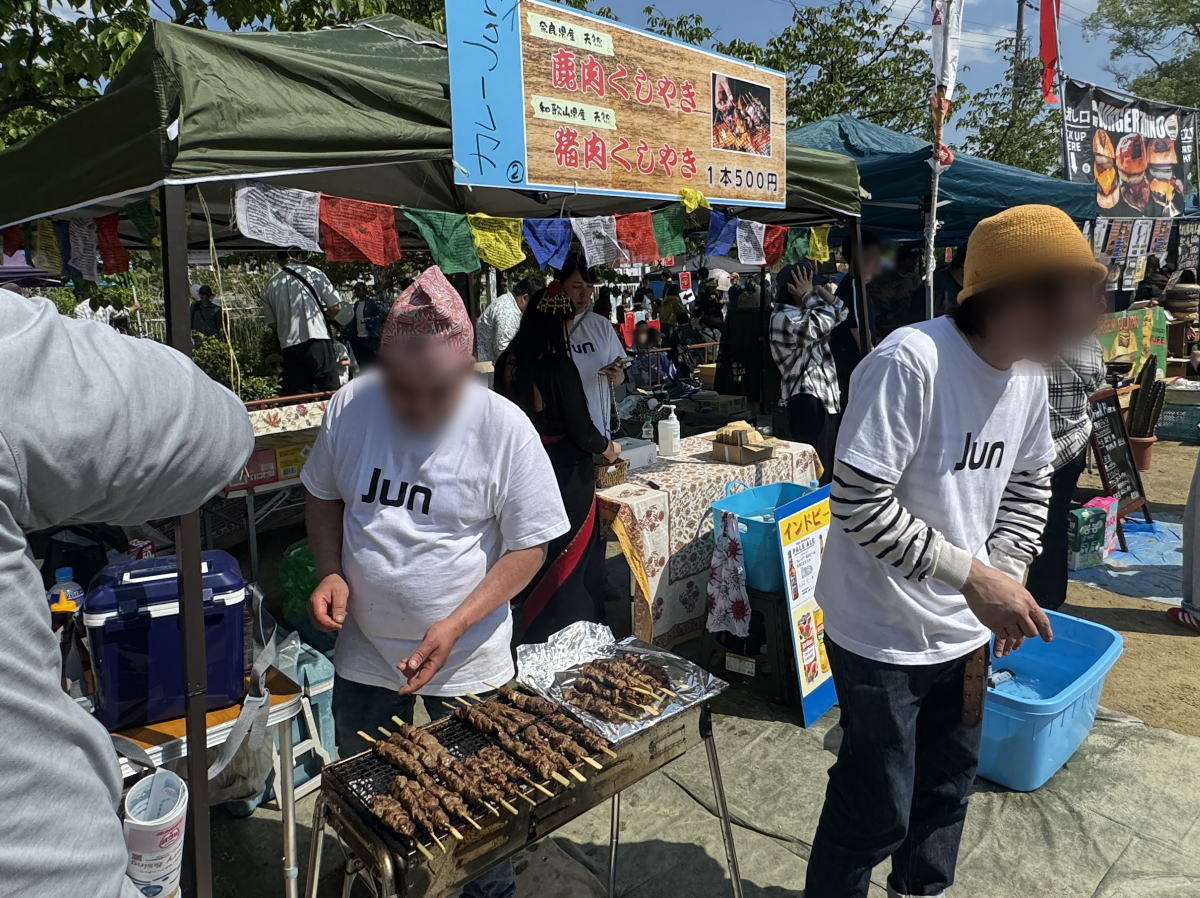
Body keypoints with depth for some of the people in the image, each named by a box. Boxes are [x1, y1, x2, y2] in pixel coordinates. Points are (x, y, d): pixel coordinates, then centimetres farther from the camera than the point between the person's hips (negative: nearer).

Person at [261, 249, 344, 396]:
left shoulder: (270, 285, 11)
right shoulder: (313, 273, 0)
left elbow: (272, 324, 14)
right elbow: (335, 306, 0)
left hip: (289, 346, 4)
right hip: (317, 341, -3)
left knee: (295, 399, 5)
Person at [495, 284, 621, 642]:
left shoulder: (507, 364, 1)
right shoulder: (559, 366, -19)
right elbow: (580, 428, -15)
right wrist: (608, 448, 5)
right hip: (565, 477, -7)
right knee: (568, 562, 7)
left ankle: (532, 632, 34)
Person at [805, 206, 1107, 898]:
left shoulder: (1029, 373, 0)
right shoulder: (909, 362, -25)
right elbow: (858, 505, -27)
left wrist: (1005, 575, -1)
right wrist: (972, 576, -25)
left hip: (967, 628, 8)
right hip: (885, 634, -7)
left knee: (949, 785, 25)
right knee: (876, 809, 7)